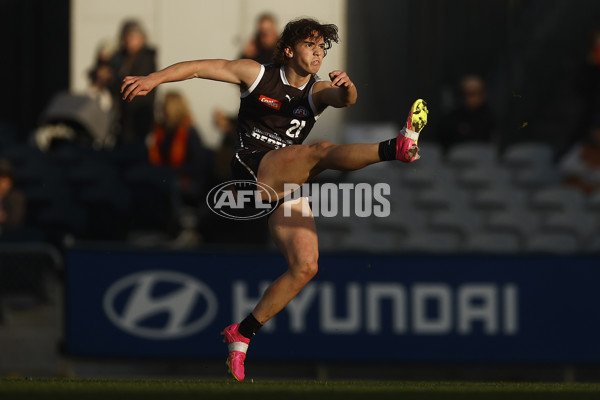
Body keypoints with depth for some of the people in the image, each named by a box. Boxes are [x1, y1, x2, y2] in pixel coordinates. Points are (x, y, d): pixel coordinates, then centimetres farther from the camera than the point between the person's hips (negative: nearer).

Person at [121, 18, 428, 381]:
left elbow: (345, 99, -8)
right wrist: (153, 79, -7)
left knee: (305, 266, -7)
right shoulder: (257, 75, 6)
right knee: (321, 151, -29)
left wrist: (347, 87, -32)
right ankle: (398, 147, -51)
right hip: (252, 170, -6)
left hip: (286, 187, 6)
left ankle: (241, 336, 2)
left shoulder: (317, 91, 13)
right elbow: (201, 67, 5)